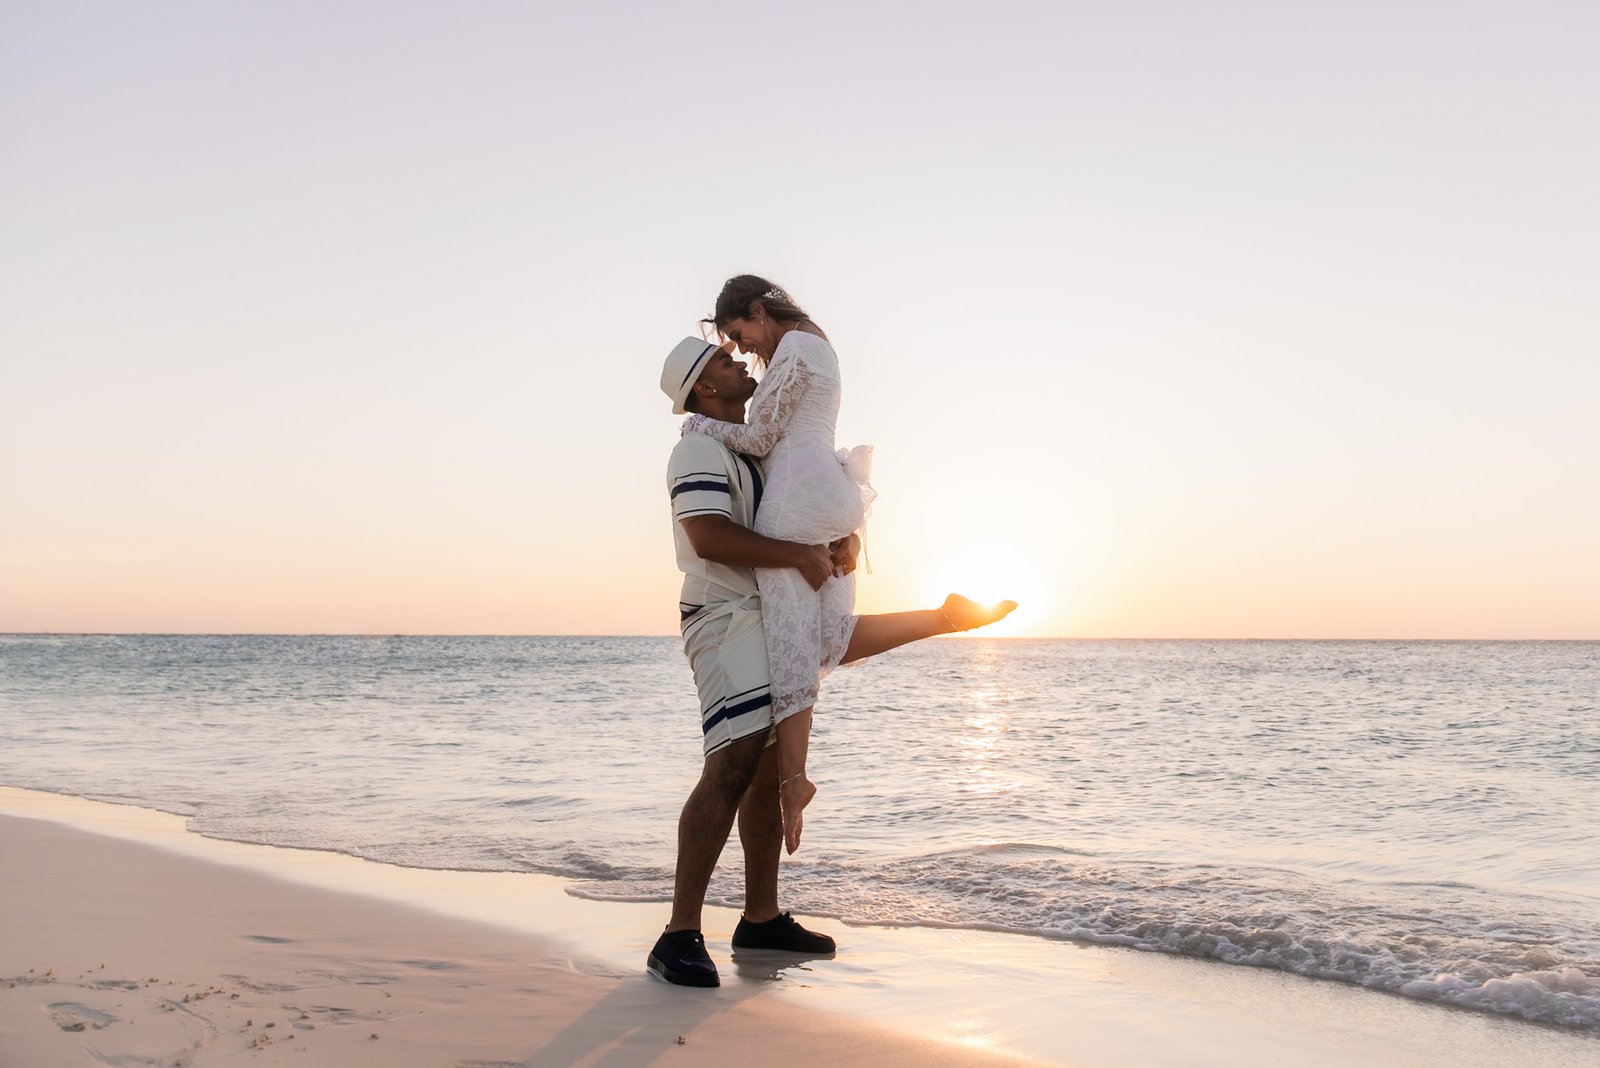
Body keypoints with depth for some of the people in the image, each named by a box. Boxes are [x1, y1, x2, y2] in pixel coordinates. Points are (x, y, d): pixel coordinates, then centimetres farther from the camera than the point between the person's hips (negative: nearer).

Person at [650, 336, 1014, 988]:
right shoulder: (699, 450, -8)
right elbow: (709, 536, -22)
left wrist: (844, 538, 2)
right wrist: (801, 555, -20)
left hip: (773, 620, 10)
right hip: (725, 616, -10)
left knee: (769, 769, 10)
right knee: (733, 767, -21)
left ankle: (761, 918, 17)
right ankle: (680, 936, -22)